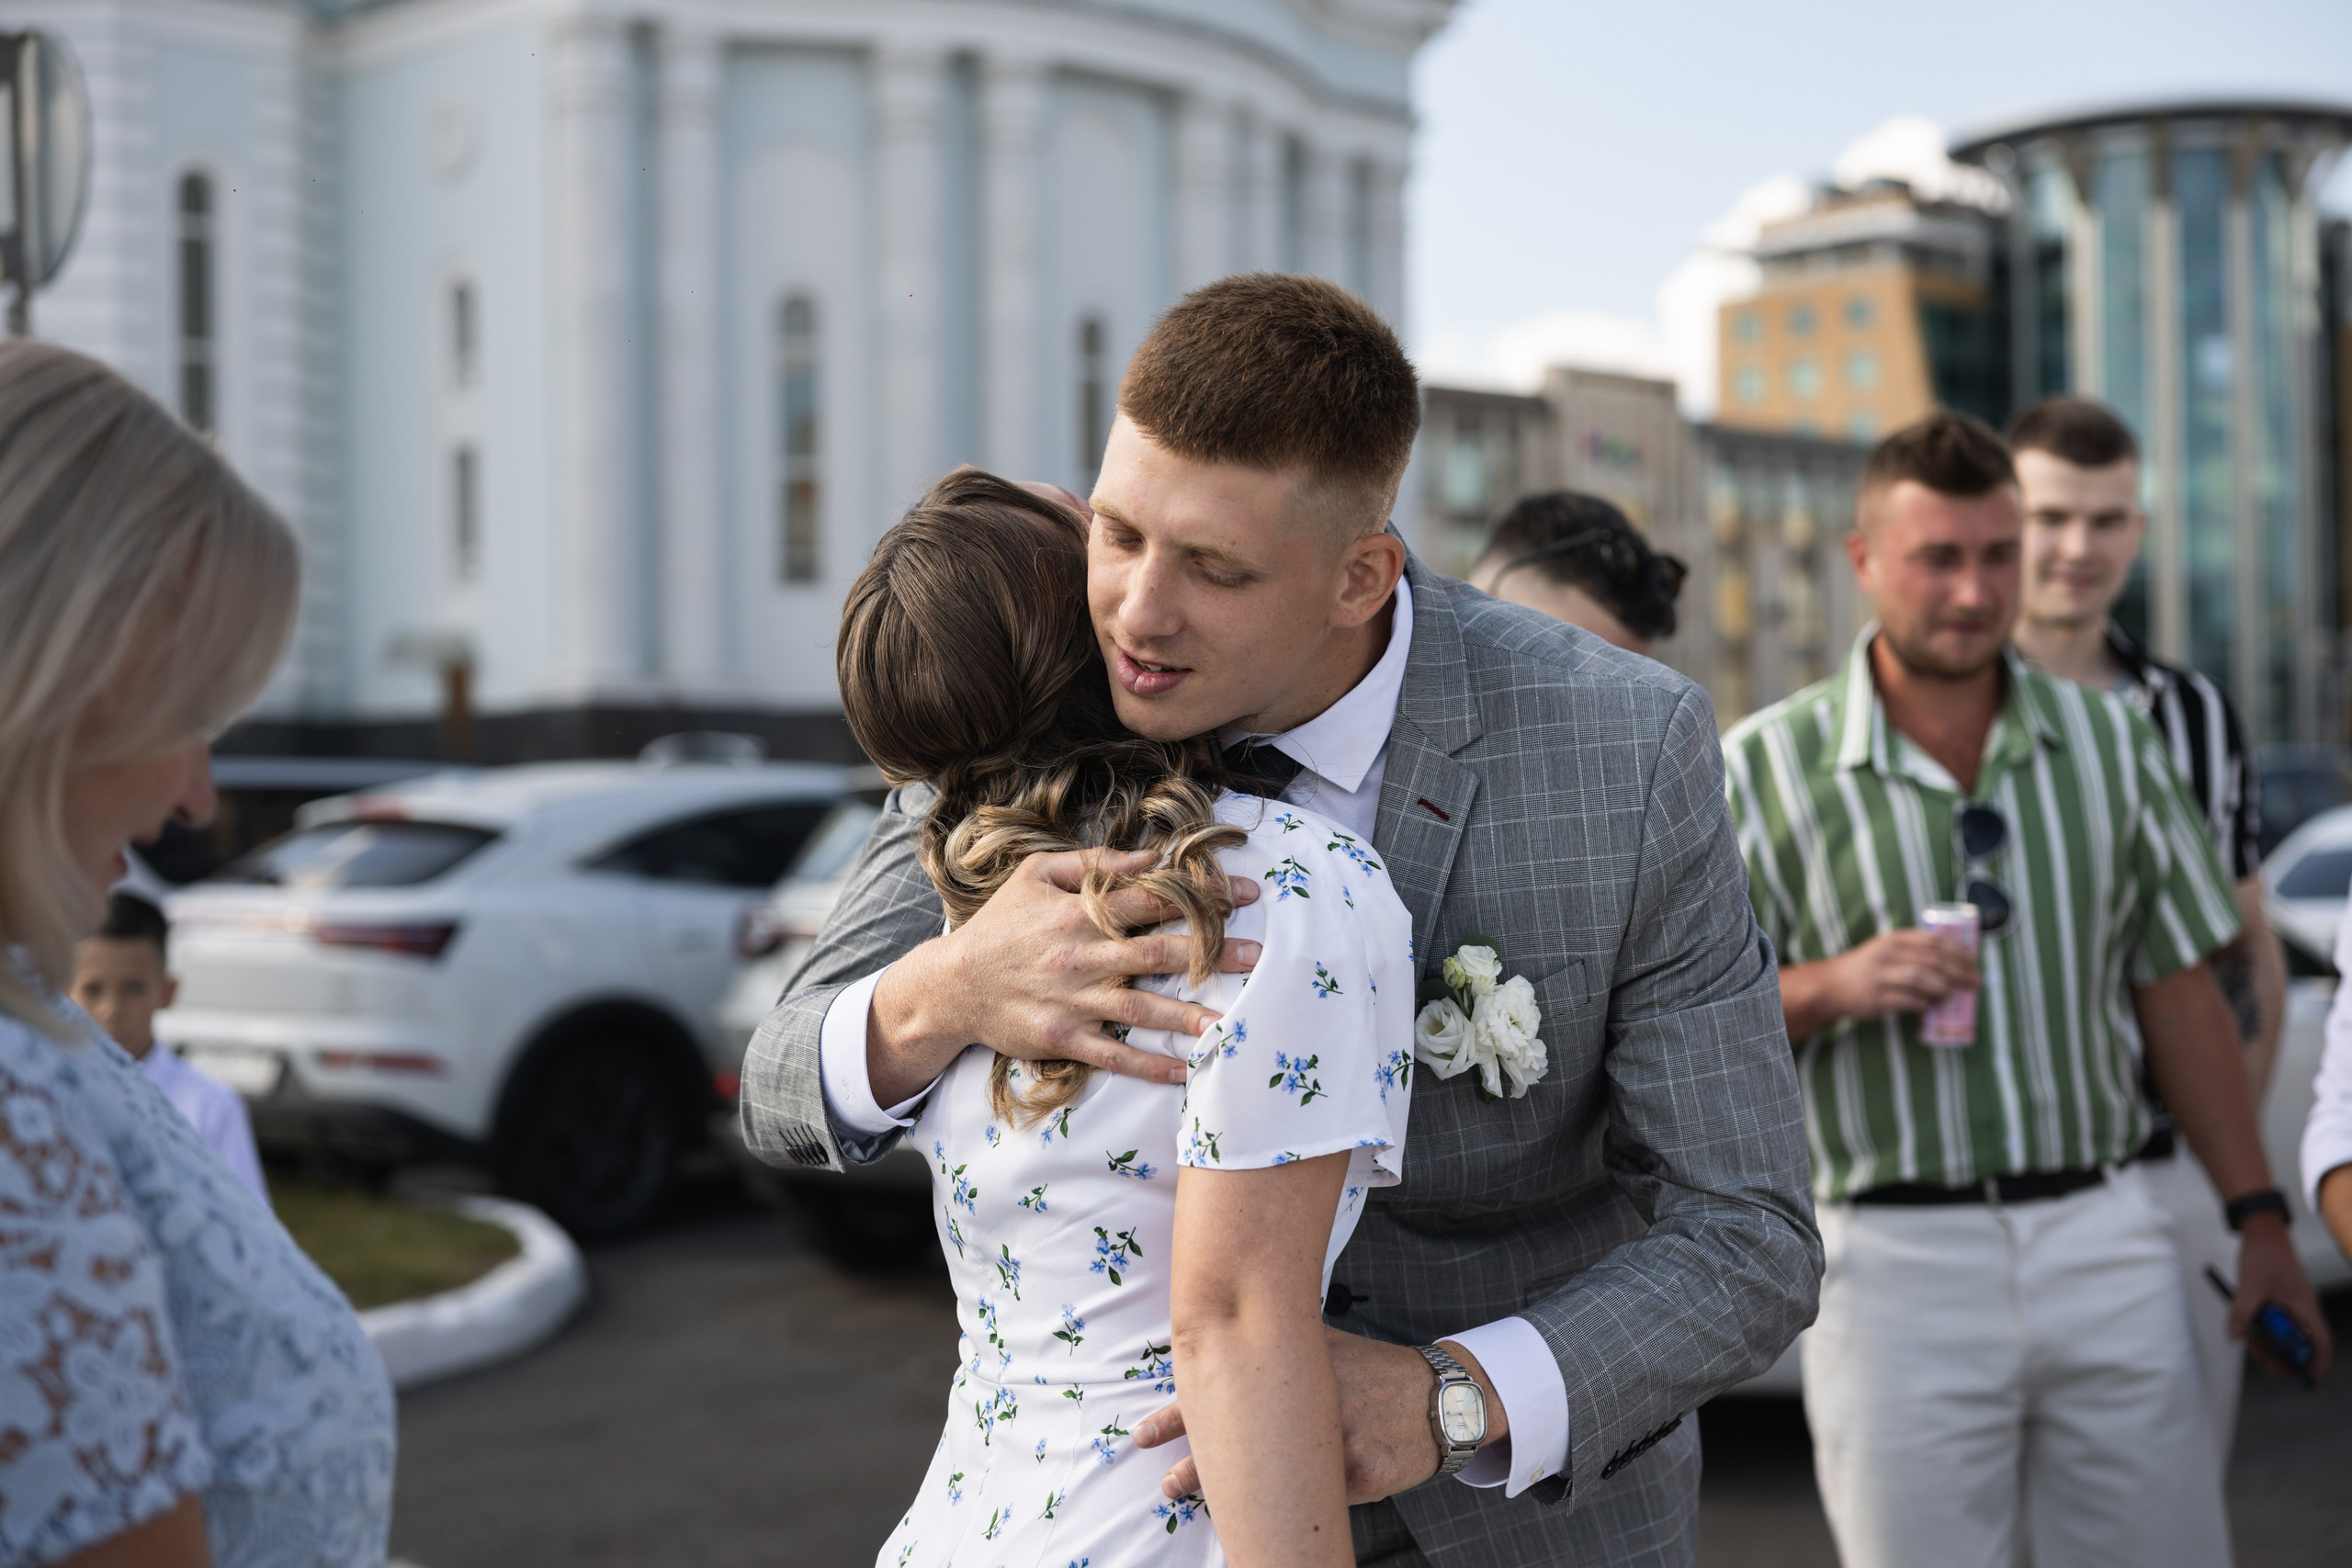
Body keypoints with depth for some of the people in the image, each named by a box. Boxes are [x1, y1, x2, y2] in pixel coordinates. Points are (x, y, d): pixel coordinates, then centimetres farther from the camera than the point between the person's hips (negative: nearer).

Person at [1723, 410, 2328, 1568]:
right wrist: (1829, 988, -19)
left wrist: (2258, 1216, 9)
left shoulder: (2104, 738, 10)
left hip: (2107, 1241, 3)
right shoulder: (1762, 770, -2)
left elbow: (2178, 991, 12)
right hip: (1898, 1257, -3)